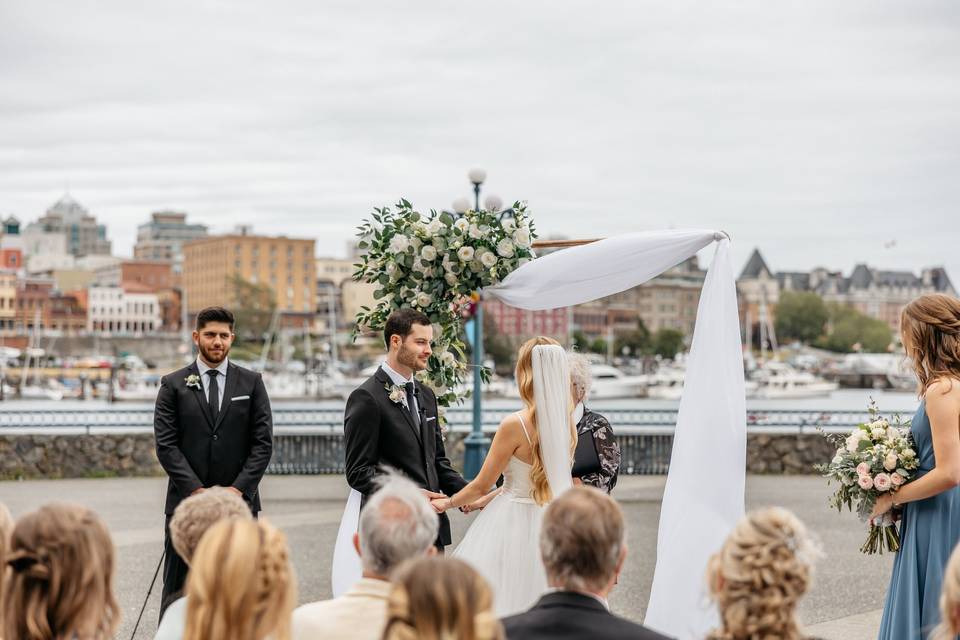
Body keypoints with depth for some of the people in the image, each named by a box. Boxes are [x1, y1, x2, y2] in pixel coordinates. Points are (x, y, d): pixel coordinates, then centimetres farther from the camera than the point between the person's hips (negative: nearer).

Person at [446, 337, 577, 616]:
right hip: (549, 525, 6)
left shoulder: (515, 425, -18)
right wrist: (483, 500, 26)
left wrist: (448, 503, 12)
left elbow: (481, 485, -7)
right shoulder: (566, 425, 1)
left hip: (513, 527, -6)